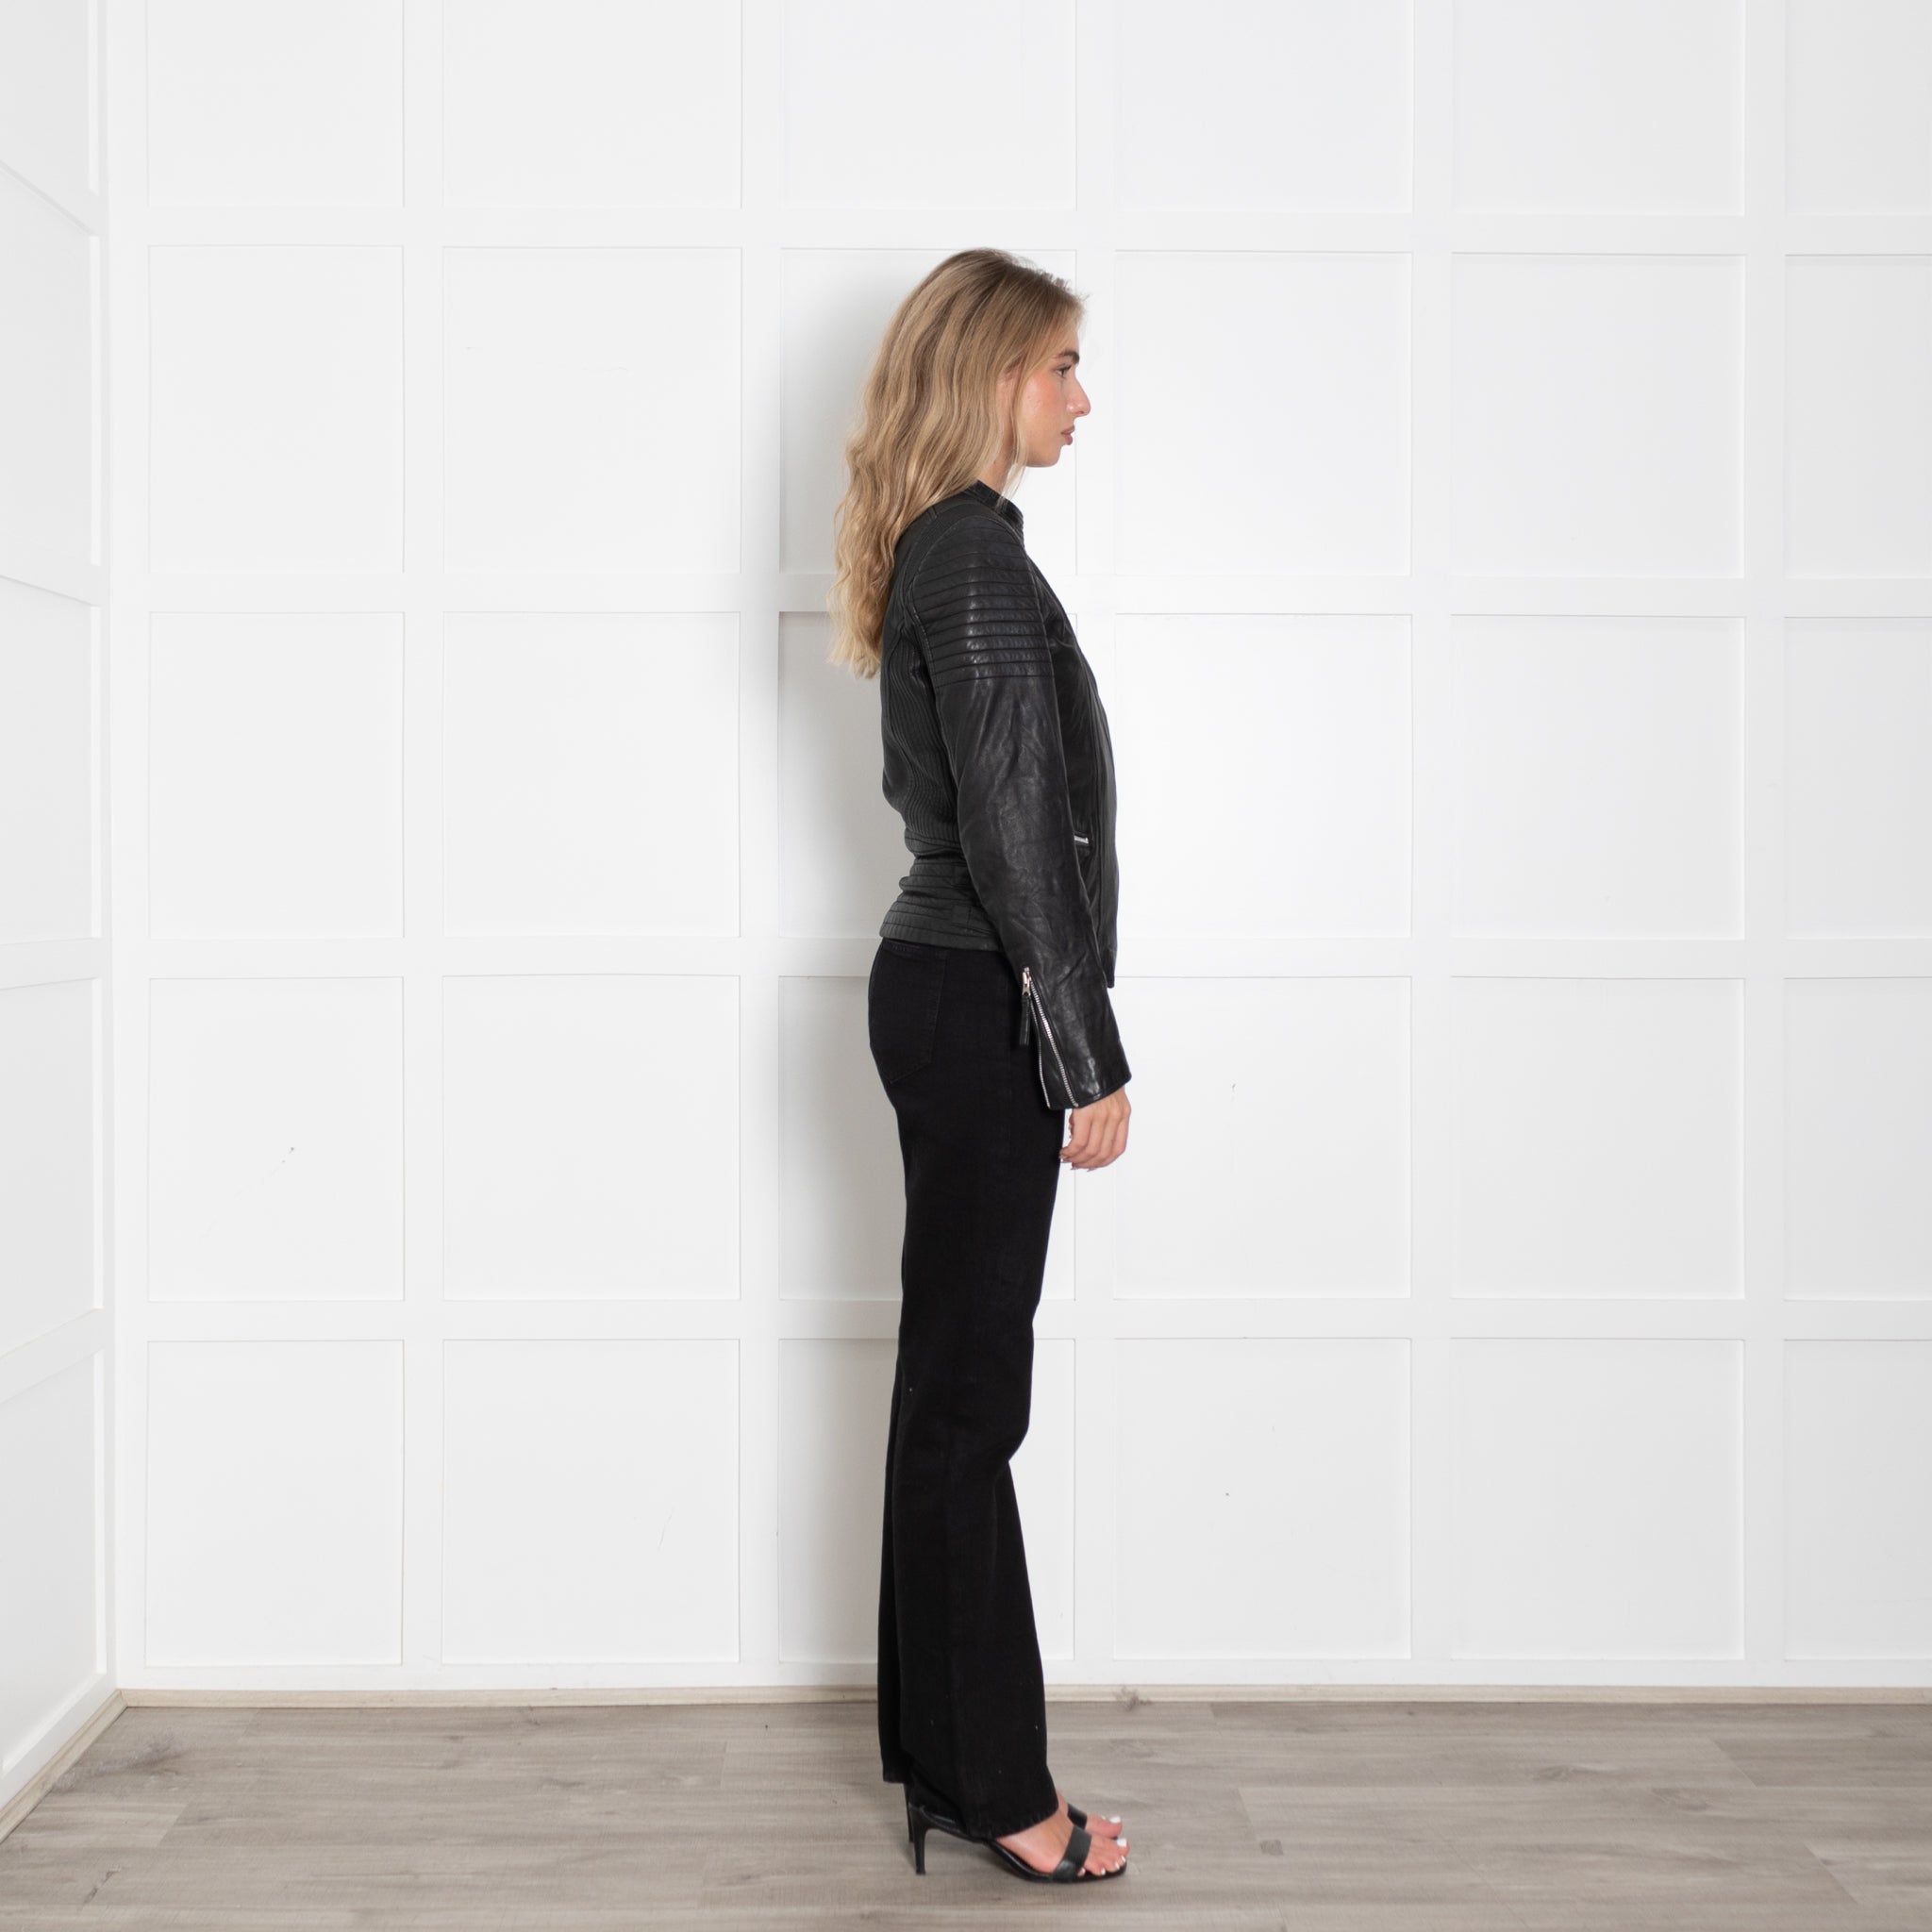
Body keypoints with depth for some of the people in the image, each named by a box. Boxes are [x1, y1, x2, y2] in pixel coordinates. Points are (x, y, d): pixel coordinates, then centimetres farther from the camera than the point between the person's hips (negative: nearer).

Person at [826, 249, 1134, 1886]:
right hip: (982, 1008, -10)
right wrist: (1090, 1058, -16)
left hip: (946, 993, 10)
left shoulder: (929, 548, 16)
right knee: (969, 1395, -2)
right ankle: (993, 1783, 12)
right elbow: (1013, 827, -19)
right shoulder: (981, 555, -14)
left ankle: (953, 1755, 26)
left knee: (956, 1387, 14)